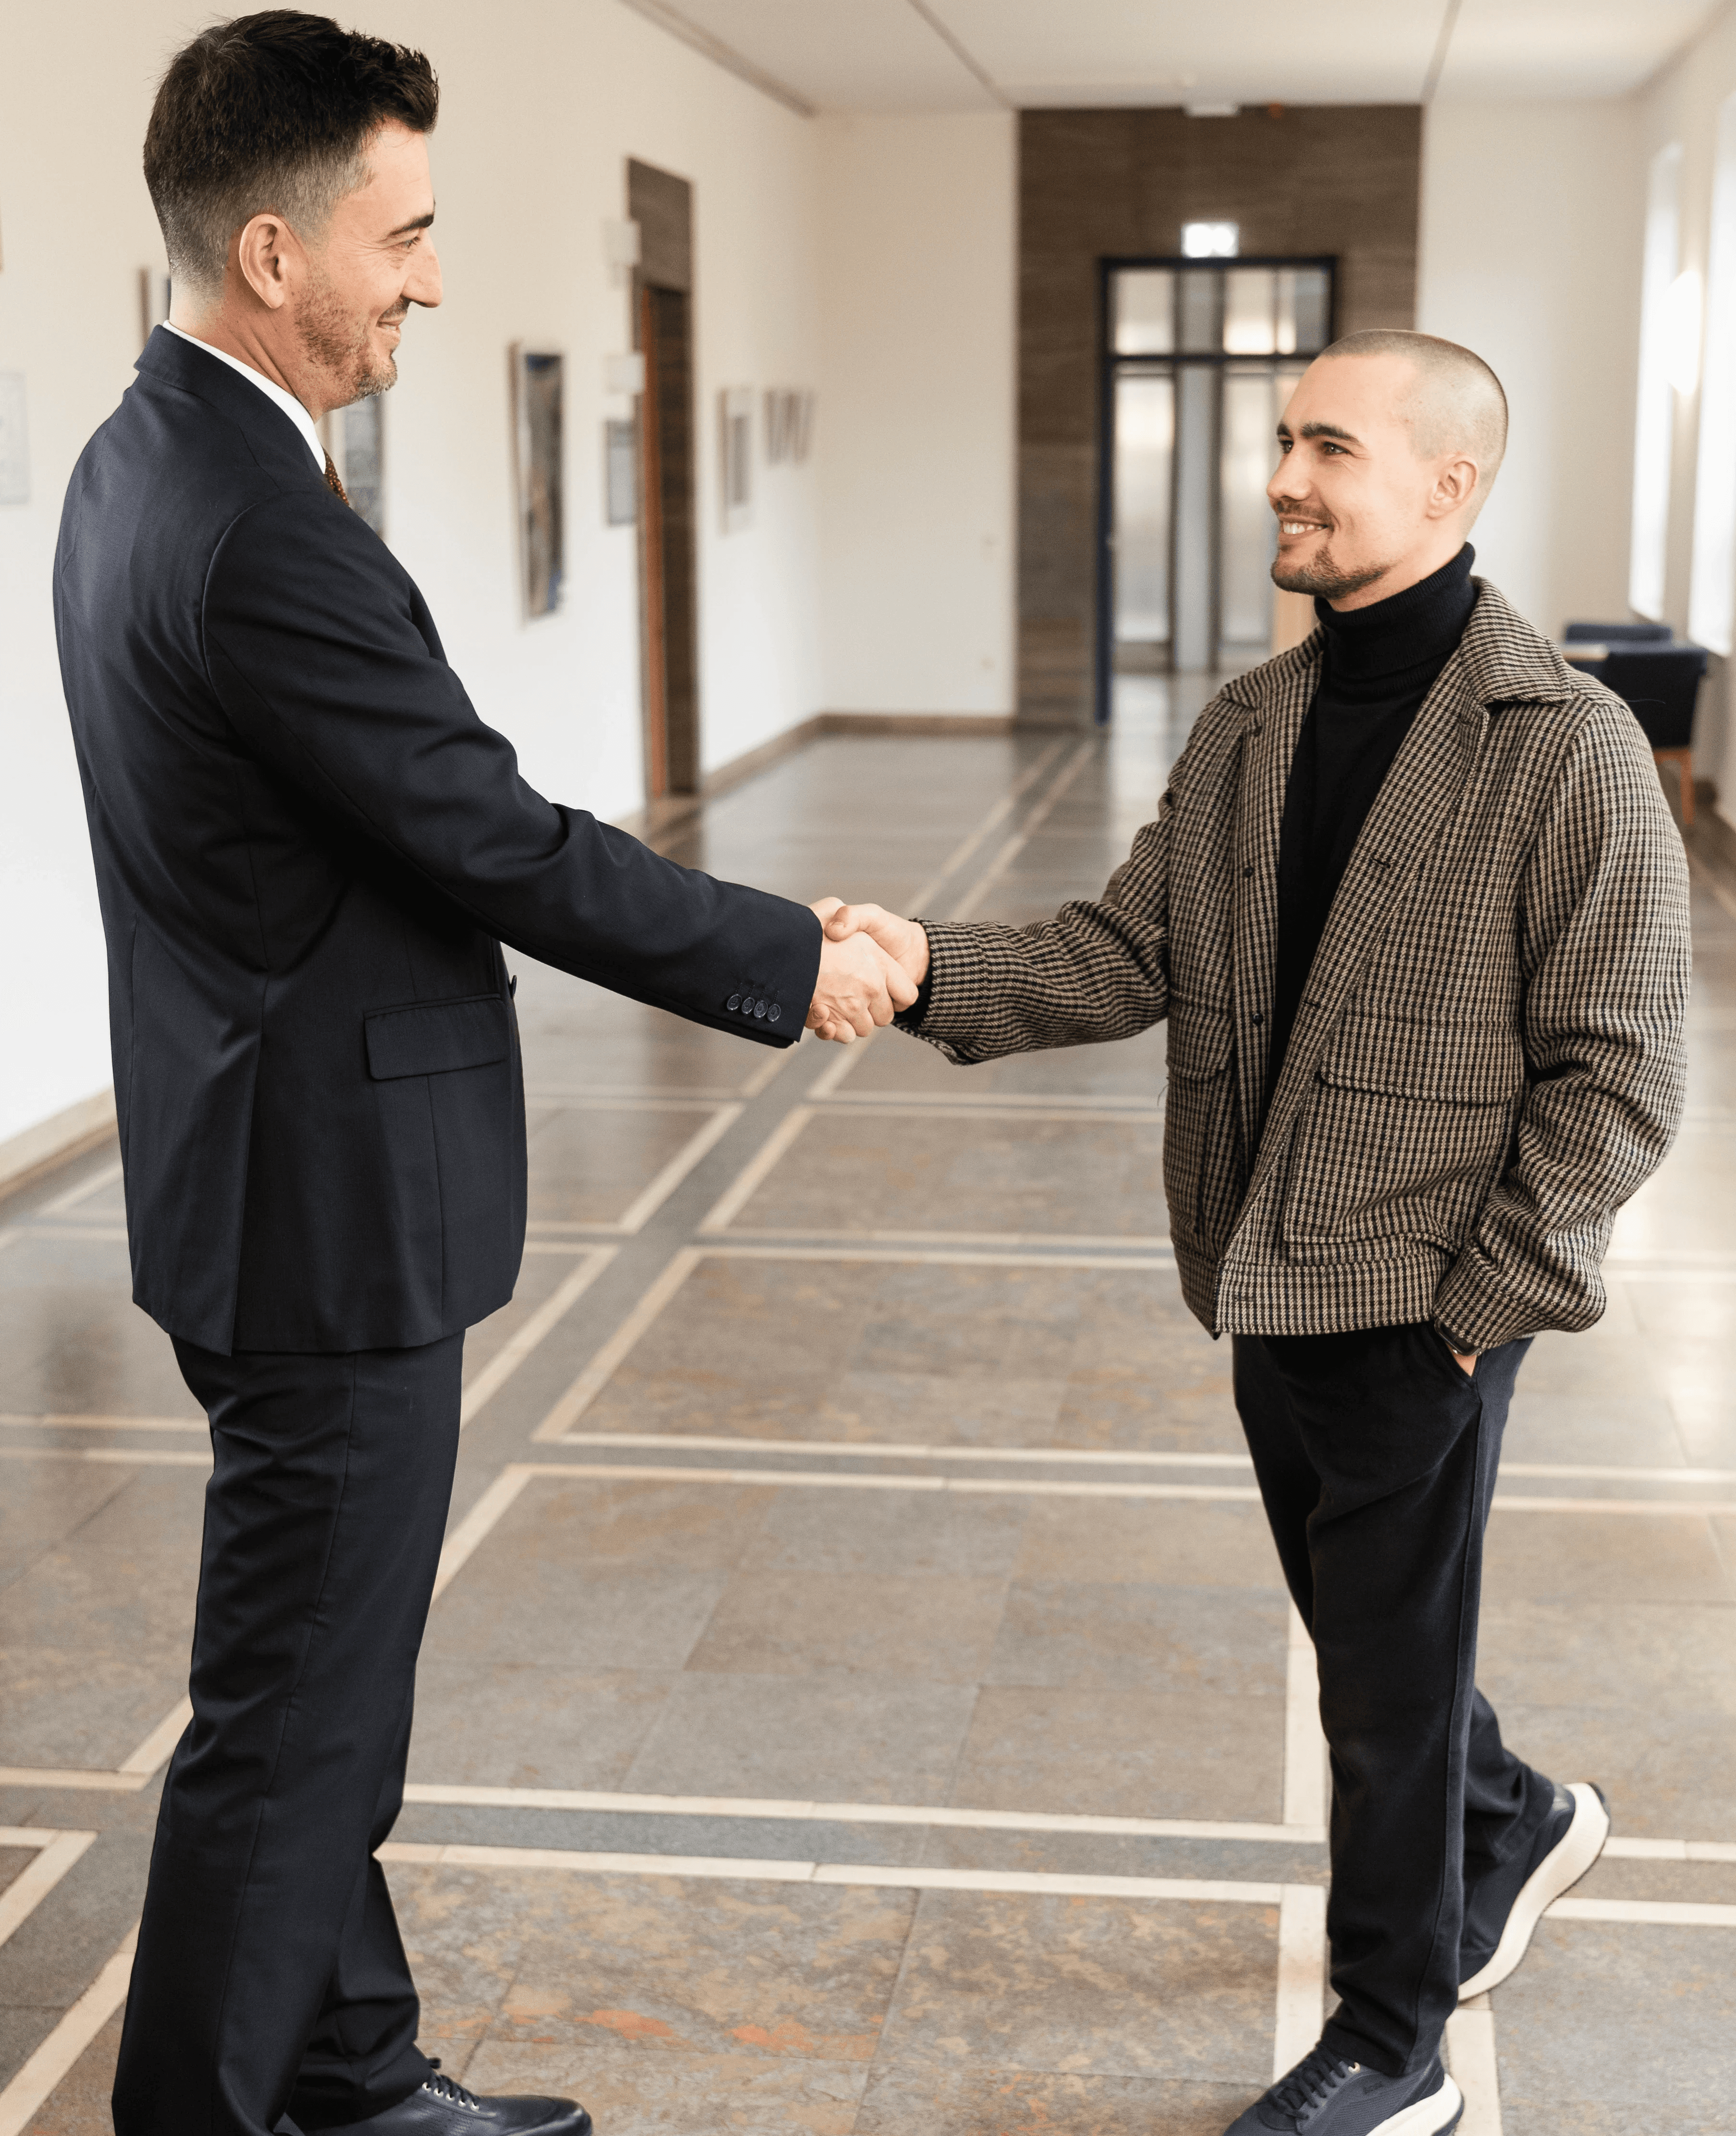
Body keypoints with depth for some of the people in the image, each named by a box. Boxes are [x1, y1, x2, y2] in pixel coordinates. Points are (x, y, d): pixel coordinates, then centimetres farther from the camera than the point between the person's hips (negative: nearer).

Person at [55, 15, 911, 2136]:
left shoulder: (140, 458, 8)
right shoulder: (262, 534, -25)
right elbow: (509, 848, -20)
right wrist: (798, 961, -8)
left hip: (272, 1179, 11)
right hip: (335, 1213, -11)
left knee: (329, 1688, 21)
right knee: (290, 1721, 4)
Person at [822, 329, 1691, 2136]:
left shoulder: (1566, 747, -14)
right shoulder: (1246, 728, 7)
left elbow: (1617, 1070, -13)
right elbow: (1133, 952, 4)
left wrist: (1491, 1299, -14)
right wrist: (934, 969, -13)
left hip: (1425, 1299, -6)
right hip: (1270, 1283, 7)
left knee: (1386, 1678, 5)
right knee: (1363, 1628, 22)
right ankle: (1513, 1826, 50)